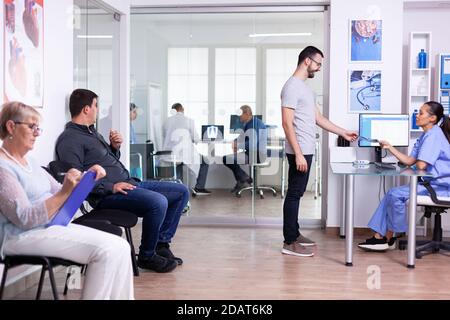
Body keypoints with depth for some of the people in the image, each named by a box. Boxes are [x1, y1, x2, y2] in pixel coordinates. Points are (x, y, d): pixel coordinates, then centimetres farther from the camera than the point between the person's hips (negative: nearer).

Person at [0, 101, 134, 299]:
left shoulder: (28, 161, 17)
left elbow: (56, 192, 21)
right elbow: (25, 219, -19)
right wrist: (65, 192, -27)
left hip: (52, 227, 9)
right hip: (22, 236, -9)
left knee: (120, 247, -8)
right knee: (107, 249, -22)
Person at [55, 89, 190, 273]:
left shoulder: (91, 132, 22)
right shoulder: (69, 139, -9)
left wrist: (115, 147, 10)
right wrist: (110, 187, -23)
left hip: (128, 183, 10)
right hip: (107, 195, -10)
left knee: (181, 192, 6)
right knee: (158, 202, -33)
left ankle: (161, 244, 9)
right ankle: (147, 256, -10)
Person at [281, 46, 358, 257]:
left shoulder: (304, 87, 16)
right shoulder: (292, 87, -15)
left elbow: (318, 118, 22)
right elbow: (287, 123, -21)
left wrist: (343, 133, 23)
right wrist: (298, 154, -24)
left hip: (306, 151, 10)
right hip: (299, 152, -10)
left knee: (297, 193, 15)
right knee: (294, 194, -5)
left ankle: (294, 234, 24)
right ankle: (289, 243, 1)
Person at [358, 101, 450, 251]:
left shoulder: (434, 135, -16)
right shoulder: (426, 135, 16)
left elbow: (421, 165, -23)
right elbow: (410, 161, 12)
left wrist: (417, 162, 1)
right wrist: (389, 147, 7)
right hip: (429, 182, 10)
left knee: (396, 194, -17)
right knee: (392, 193, 0)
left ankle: (389, 239, -1)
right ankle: (379, 236, -3)